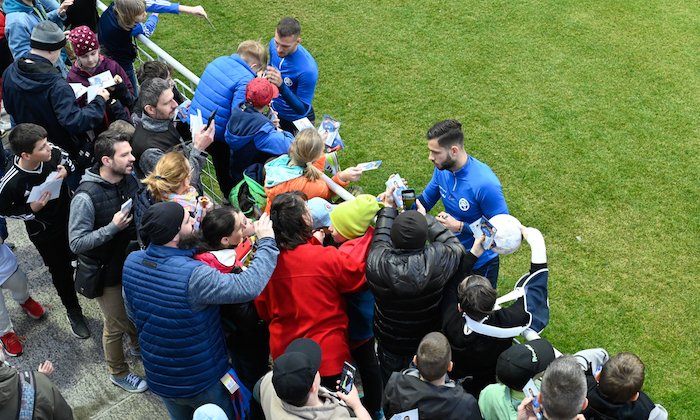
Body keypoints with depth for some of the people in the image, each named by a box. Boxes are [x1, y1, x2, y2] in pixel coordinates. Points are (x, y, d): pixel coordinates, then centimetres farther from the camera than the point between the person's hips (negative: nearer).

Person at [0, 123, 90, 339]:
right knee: (61, 271, 17)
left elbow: (69, 161, 1)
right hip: (44, 233, -3)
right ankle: (74, 311, 44)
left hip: (70, 217, 3)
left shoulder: (54, 153, -24)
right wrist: (31, 210, -26)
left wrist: (66, 169, -21)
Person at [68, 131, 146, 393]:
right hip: (106, 272, -5)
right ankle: (118, 373, 37)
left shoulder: (130, 179, -10)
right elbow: (76, 243, -26)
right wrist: (113, 227, -32)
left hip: (132, 261, 6)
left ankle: (139, 345, 56)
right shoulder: (86, 196, -30)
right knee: (117, 325, 13)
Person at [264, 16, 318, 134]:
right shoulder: (274, 44, -17)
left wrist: (281, 85, -43)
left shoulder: (308, 69, -38)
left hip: (297, 122, -6)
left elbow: (303, 110, -32)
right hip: (275, 112, 6)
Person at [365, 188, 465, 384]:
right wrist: (425, 217, -5)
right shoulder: (437, 260, -35)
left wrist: (388, 207, 4)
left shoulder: (377, 263, -32)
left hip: (389, 345, 1)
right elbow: (455, 247, -10)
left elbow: (380, 239, -7)